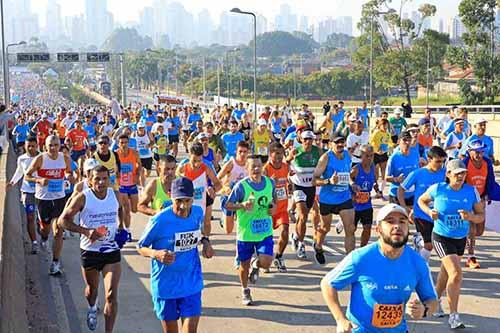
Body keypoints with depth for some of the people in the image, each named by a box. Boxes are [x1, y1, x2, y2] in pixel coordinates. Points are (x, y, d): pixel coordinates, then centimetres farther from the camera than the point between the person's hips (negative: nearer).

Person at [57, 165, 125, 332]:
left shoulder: (115, 195, -3)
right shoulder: (83, 198, -14)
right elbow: (62, 220, -13)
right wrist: (86, 231, -24)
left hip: (112, 251, 1)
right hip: (90, 251, -1)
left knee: (112, 295, -11)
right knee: (92, 289, 23)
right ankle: (92, 309, 58)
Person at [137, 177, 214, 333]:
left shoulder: (198, 212, -7)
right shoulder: (159, 220, -21)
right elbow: (140, 247, -8)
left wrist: (205, 241, -5)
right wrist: (155, 254, -28)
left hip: (192, 284, 2)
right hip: (165, 285, -2)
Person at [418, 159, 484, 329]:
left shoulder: (471, 191, -8)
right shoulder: (437, 189, -13)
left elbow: (481, 216, -3)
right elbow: (421, 200, 6)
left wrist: (470, 216, -25)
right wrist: (430, 211, -13)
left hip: (461, 238, 4)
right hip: (441, 237, -4)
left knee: (446, 272, 22)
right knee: (456, 273, -17)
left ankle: (435, 300, 48)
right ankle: (453, 316, -7)